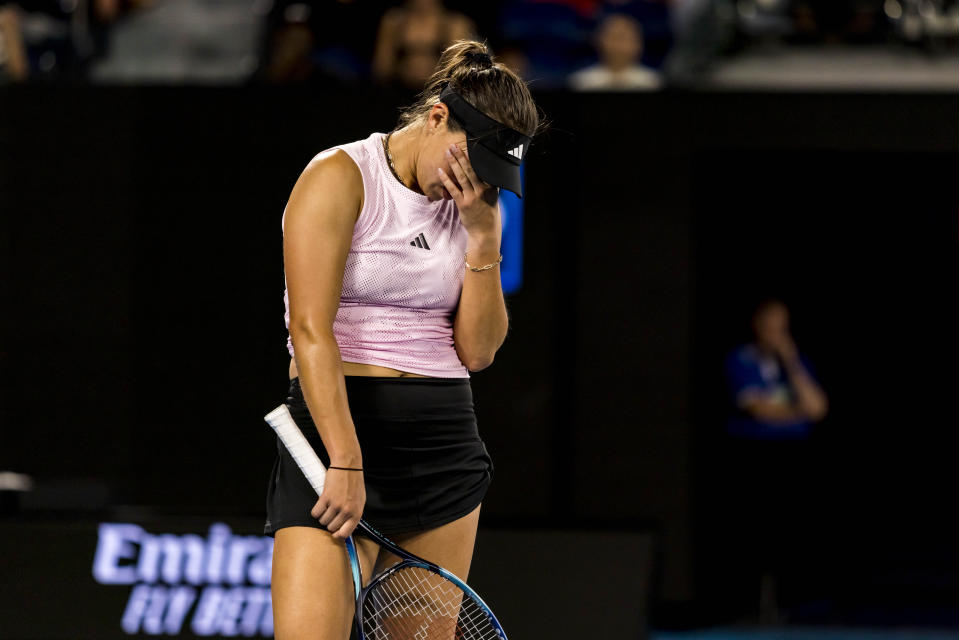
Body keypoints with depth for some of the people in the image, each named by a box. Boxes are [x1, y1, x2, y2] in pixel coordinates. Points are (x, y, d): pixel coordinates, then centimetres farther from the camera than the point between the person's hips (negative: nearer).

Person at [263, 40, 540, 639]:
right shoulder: (339, 178, -5)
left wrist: (483, 236, -2)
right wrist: (346, 465, -21)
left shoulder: (472, 205, 13)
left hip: (446, 445, 6)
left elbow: (477, 352, 8)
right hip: (337, 428, -6)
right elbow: (311, 331, -13)